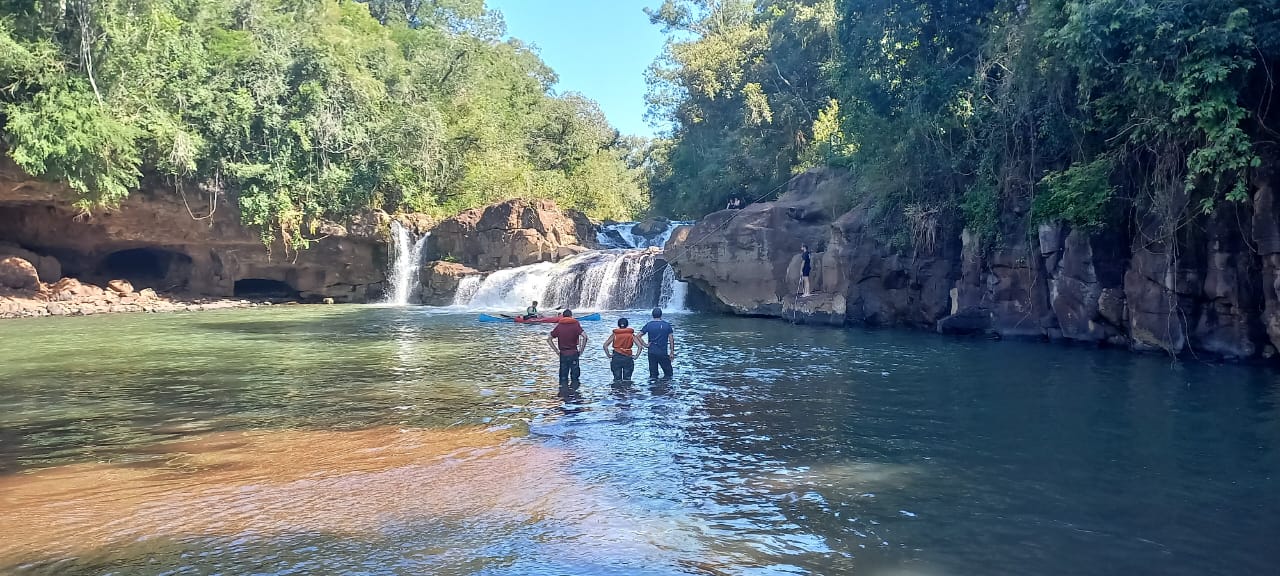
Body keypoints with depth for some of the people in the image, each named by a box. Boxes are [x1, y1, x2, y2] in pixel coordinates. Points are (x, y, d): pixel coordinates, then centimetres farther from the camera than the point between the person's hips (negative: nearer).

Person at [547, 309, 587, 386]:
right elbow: (584, 336, -16)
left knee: (563, 377, 8)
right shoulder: (576, 325, -3)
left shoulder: (558, 326, 6)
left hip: (563, 354, 2)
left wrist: (556, 351, 8)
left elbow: (549, 339, 7)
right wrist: (581, 350, -7)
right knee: (574, 377, 5)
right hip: (574, 353, -2)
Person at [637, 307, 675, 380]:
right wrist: (672, 352, 0)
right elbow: (671, 339, -4)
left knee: (653, 374, 9)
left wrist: (645, 345, 1)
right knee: (668, 372, 9)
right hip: (663, 352, -2)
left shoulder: (648, 325, 0)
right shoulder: (667, 325, -2)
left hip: (652, 352, 2)